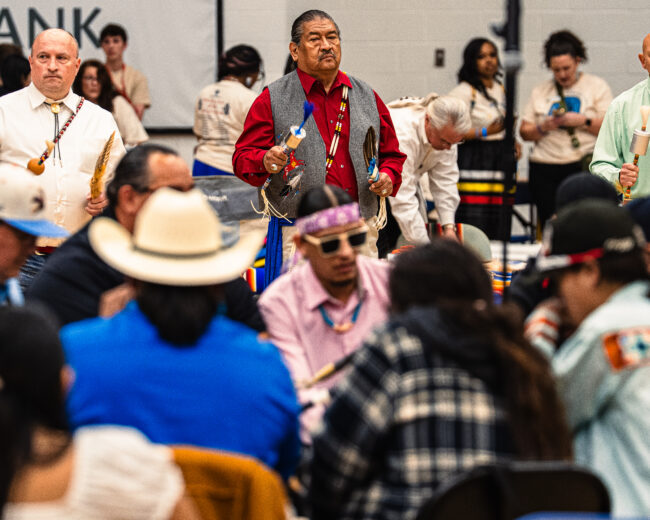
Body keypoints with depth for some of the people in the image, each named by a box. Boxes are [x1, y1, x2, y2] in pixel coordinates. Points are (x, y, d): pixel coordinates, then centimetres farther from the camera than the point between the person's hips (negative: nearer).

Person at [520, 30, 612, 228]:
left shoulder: (596, 86, 9)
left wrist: (583, 121, -14)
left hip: (583, 166, -3)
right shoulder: (540, 92, 17)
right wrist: (544, 127, -7)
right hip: (544, 170, 3)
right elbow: (525, 133, 13)